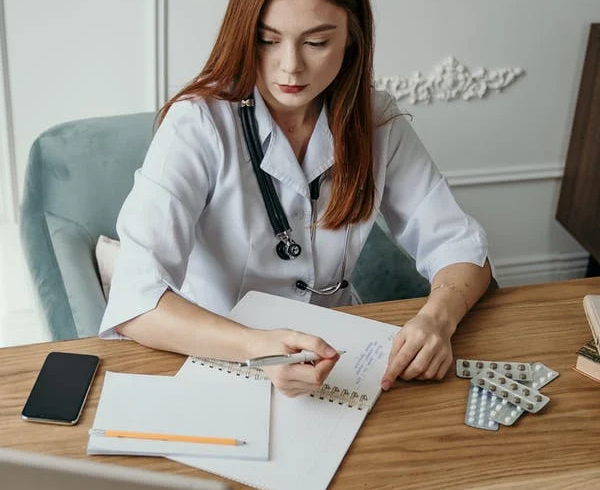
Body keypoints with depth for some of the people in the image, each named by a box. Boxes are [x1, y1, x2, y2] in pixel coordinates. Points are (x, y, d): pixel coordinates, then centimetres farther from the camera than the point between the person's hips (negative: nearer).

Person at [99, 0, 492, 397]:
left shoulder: (375, 120, -5)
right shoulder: (198, 124, -19)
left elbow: (459, 245, -3)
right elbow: (134, 301, -27)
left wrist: (437, 317, -24)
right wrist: (257, 346, -43)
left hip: (336, 355, 4)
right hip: (219, 359, -3)